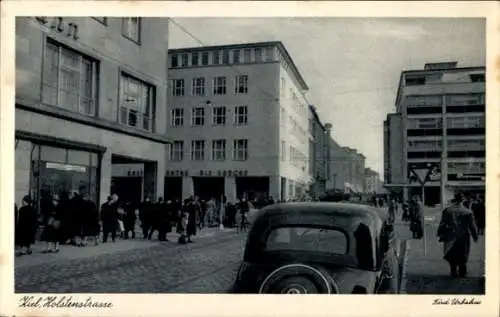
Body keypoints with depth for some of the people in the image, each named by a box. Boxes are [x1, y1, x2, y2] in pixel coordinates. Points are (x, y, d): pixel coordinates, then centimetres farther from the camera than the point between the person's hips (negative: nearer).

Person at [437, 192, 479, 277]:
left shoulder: (447, 211, -6)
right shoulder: (468, 212, -7)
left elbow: (442, 224, -3)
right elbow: (472, 226, 0)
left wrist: (440, 235, 7)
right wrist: (475, 236, 12)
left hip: (451, 238, 0)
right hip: (463, 239, 0)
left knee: (452, 257, 12)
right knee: (463, 256, 14)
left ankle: (453, 272, 12)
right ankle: (462, 272, 20)